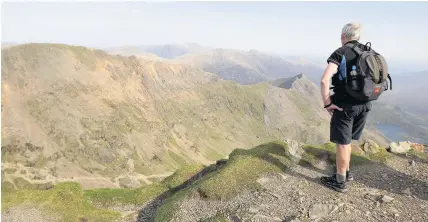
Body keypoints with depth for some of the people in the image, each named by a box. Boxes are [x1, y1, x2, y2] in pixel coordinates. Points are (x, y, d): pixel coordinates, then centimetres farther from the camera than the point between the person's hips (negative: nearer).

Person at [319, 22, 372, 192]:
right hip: (364, 105, 7)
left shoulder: (340, 53, -12)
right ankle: (345, 171, 36)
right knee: (346, 140, 22)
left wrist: (327, 103, -17)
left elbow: (324, 80, -26)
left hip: (345, 106, -7)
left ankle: (340, 181, 16)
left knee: (342, 143, 4)